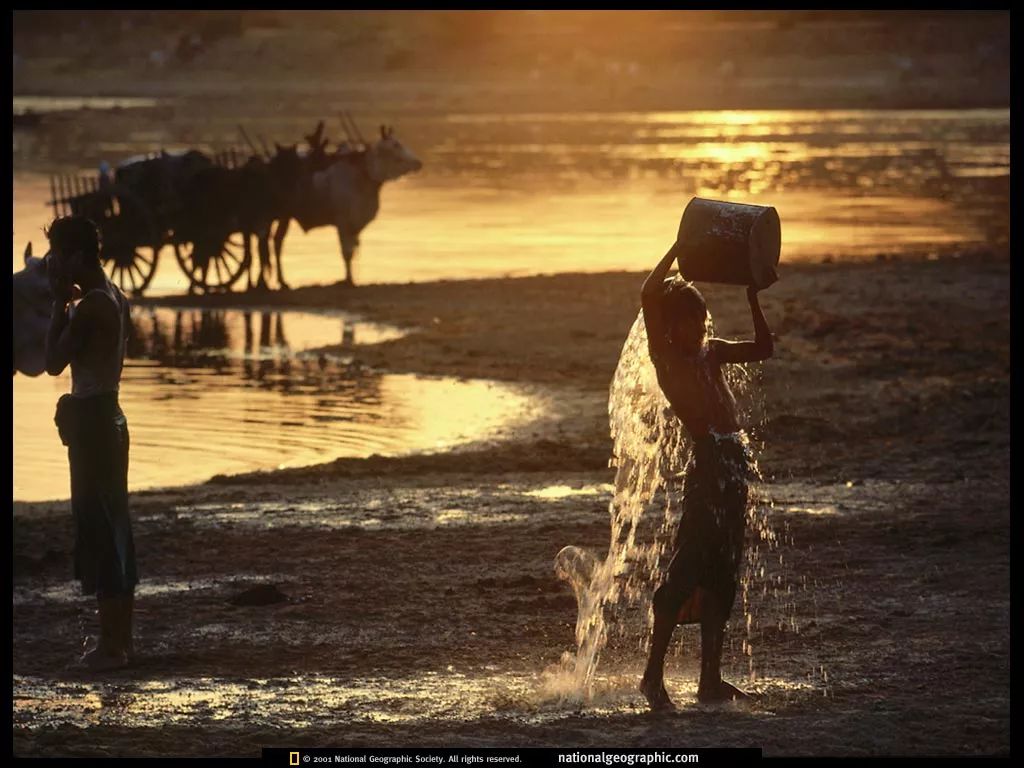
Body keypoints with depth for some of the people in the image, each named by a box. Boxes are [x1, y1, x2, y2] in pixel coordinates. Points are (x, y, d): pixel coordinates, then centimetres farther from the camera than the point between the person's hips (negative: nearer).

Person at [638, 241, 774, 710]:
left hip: (734, 460, 8)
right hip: (708, 461, -8)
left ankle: (711, 679, 14)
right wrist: (678, 248, -8)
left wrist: (752, 296, 11)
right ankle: (654, 674, -9)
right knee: (689, 566, -11)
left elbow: (762, 349, 19)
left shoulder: (711, 353, 18)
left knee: (721, 574, 10)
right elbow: (649, 295, -16)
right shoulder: (664, 354, -2)